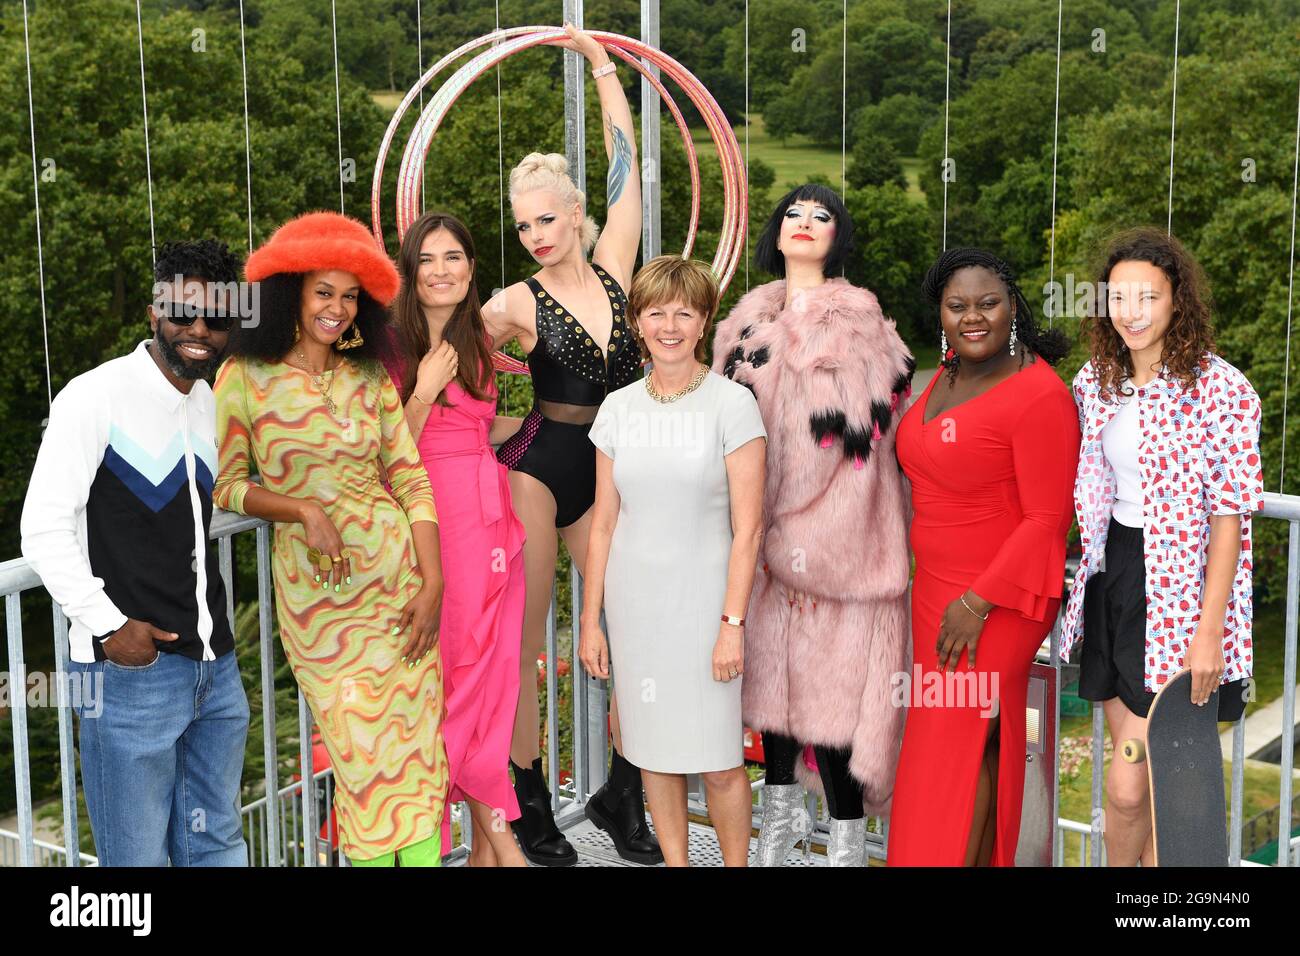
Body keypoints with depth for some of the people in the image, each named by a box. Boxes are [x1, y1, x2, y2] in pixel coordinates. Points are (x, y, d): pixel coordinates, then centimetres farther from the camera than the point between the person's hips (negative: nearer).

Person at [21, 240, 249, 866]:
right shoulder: (96, 397, -9)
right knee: (138, 857, 1)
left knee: (218, 847, 14)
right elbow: (43, 529, -11)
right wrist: (107, 625, -15)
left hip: (215, 667, 7)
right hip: (130, 670, -7)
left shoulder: (214, 407, 13)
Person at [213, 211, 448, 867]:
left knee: (419, 746, 4)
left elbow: (412, 480, 4)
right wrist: (302, 510, -16)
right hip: (315, 592, -3)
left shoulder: (370, 377, 7)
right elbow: (227, 486, 0)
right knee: (364, 754, -1)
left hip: (399, 575, 3)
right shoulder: (243, 377, -3)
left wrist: (432, 583, -4)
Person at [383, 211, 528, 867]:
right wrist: (423, 390, -18)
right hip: (434, 514, -6)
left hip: (490, 512, 6)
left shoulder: (476, 341, 14)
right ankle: (499, 835, 9)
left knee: (492, 669, 6)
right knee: (457, 670, -2)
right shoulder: (393, 348, -6)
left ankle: (483, 845, 14)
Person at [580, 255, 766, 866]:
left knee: (718, 763, 0)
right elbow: (604, 524, 8)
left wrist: (732, 622, -13)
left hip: (701, 603, -3)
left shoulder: (732, 404, -6)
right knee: (654, 752, 11)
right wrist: (590, 621, 6)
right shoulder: (618, 409, 5)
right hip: (632, 605, 3)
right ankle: (674, 862, 26)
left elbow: (747, 528, -8)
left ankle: (736, 864, 19)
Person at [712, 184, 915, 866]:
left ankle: (847, 835, 5)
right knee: (770, 663, 11)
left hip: (840, 523, -4)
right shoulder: (750, 318, 12)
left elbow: (879, 422, -5)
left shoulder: (860, 319, 0)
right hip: (767, 524, 4)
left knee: (834, 675, -6)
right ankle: (781, 806, 27)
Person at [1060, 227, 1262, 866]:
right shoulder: (1095, 382, 6)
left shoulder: (1220, 390, -13)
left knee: (1128, 788, -6)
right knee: (1152, 781, 15)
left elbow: (1229, 515, -14)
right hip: (1112, 582, 6)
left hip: (1177, 599, -6)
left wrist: (1208, 632, -17)